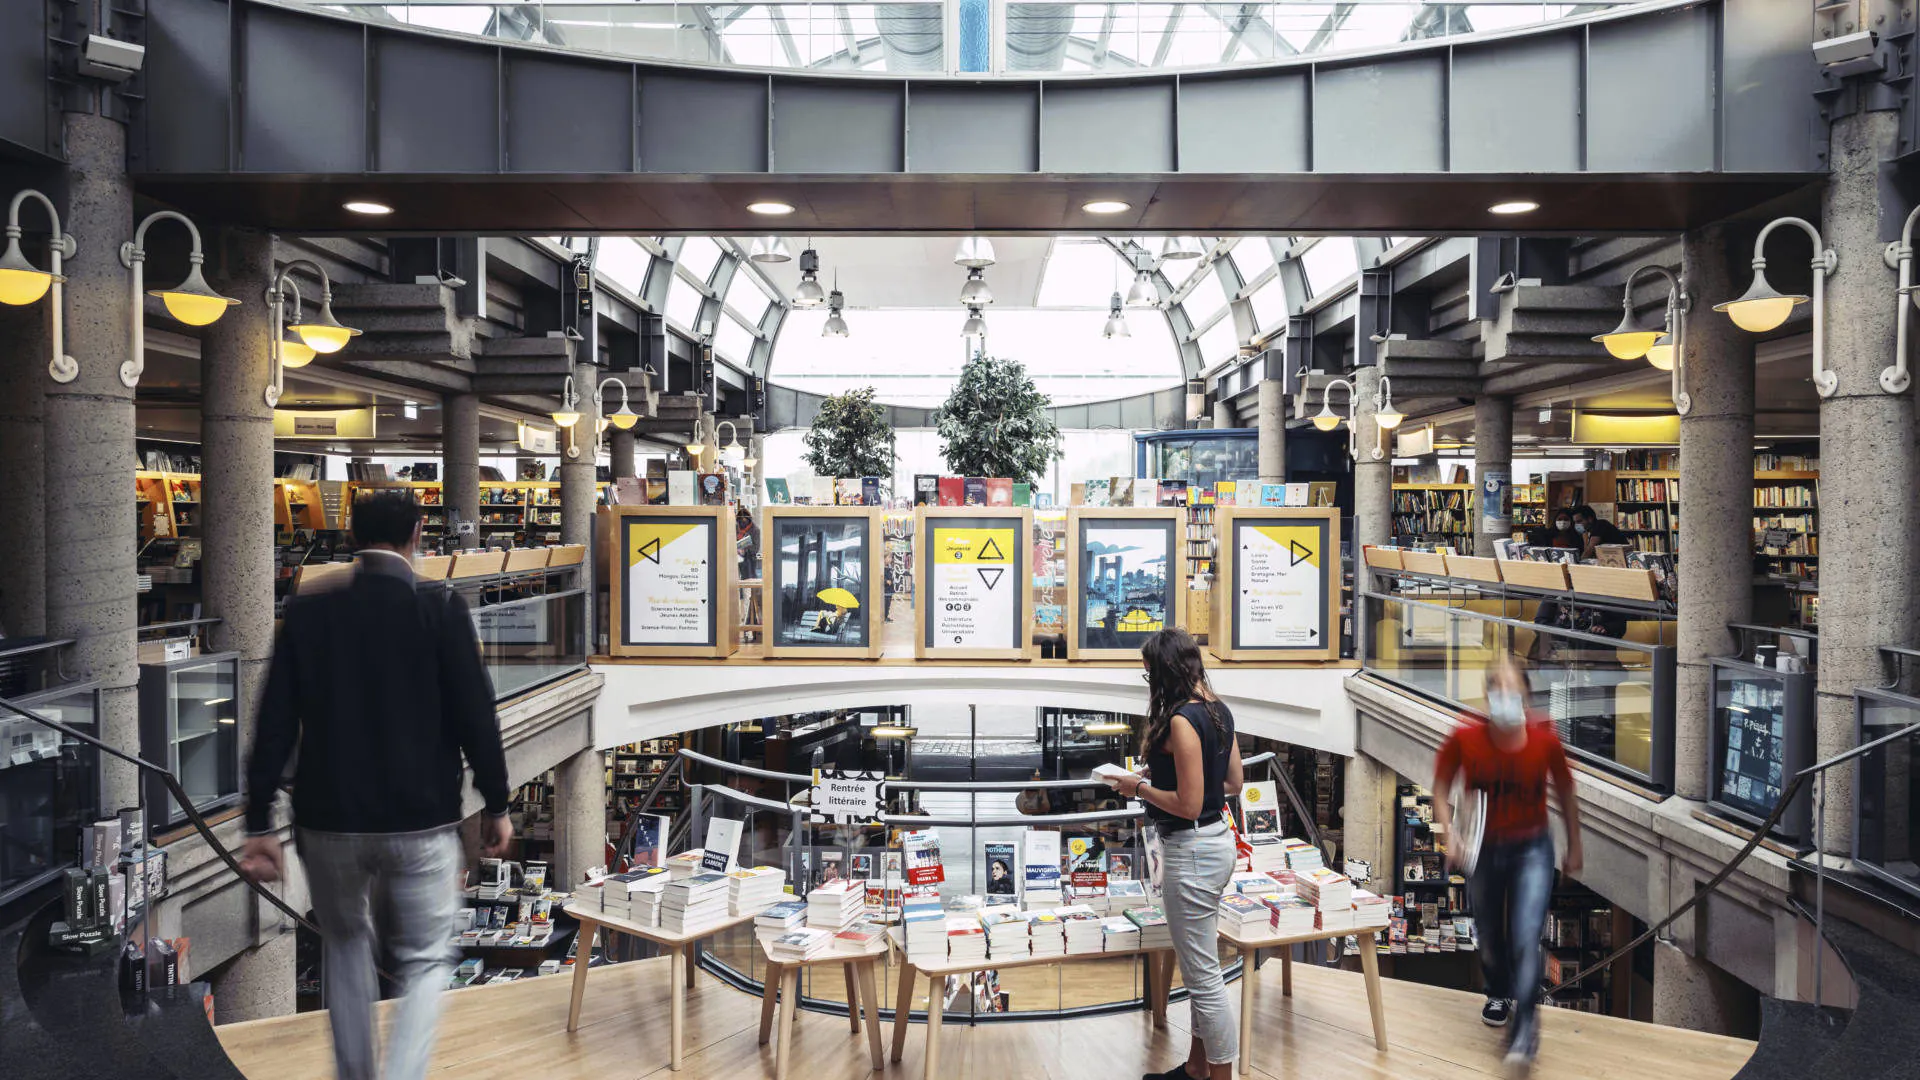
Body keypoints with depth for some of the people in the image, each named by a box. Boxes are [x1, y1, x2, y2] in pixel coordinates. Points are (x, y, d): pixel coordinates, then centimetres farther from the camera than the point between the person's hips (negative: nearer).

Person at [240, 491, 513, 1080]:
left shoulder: (306, 612, -1)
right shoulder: (441, 609, -9)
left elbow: (274, 726, 0)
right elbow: (476, 716, -9)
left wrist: (259, 824, 5)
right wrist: (496, 804, 2)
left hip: (328, 820, 3)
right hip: (421, 822, -3)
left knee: (345, 943, 26)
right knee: (425, 962, 11)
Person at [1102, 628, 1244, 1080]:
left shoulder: (1181, 721, -22)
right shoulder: (1219, 711, 6)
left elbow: (1188, 804, -24)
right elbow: (1233, 782, 14)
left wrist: (1140, 787, -10)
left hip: (1192, 851, -10)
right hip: (1218, 839, 10)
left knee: (1203, 975, 2)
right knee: (1200, 966, 21)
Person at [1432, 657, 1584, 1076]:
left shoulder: (1545, 739, -18)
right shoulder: (1464, 738, -20)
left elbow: (1565, 793, 0)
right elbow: (1440, 789, -6)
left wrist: (1574, 847, 9)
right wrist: (1450, 836, -20)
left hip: (1532, 850, -1)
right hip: (1483, 850, 1)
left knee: (1526, 939, -14)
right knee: (1489, 936, 19)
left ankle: (1524, 1032, -4)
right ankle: (1499, 994, 50)